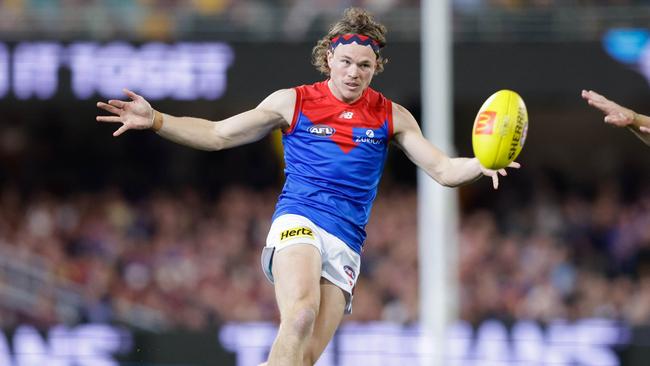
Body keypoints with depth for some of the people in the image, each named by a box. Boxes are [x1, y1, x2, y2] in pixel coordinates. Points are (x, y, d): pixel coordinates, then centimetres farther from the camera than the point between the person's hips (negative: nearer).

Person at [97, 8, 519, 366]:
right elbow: (218, 135, 11)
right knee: (301, 314, -32)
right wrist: (155, 121, -1)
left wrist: (481, 165, -11)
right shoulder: (293, 102, 8)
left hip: (346, 244, 3)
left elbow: (442, 169, 11)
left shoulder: (391, 116, 13)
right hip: (298, 221, -3)